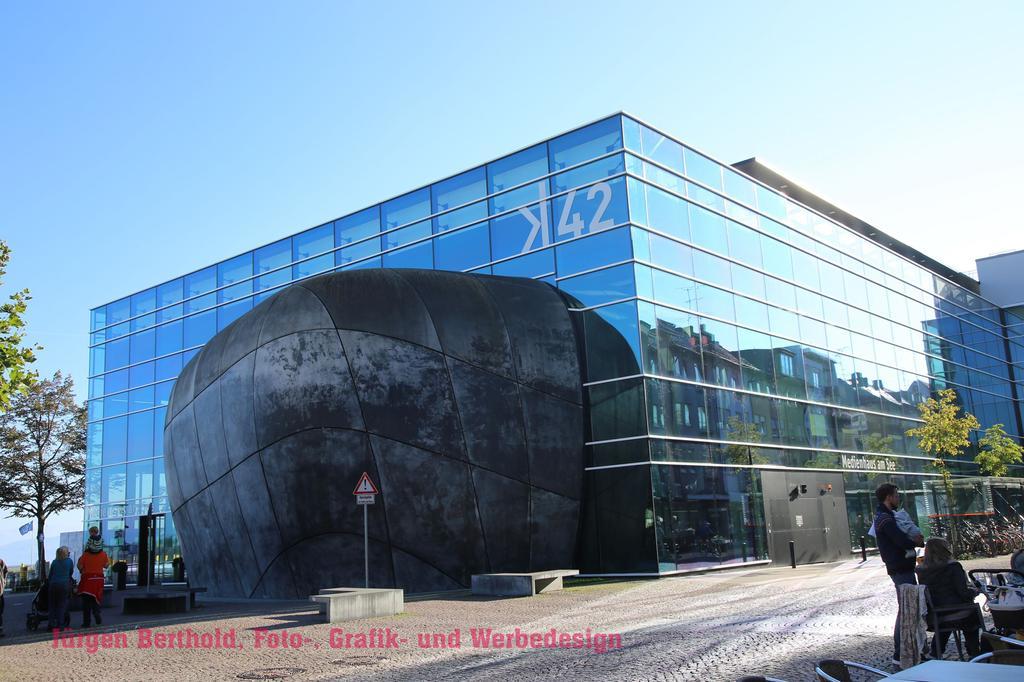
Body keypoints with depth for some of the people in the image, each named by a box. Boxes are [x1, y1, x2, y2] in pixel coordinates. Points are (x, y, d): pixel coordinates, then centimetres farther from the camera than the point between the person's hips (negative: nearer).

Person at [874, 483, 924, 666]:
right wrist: (917, 542, -5)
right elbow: (902, 542, -25)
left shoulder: (883, 516, 16)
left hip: (901, 567, 11)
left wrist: (914, 540, -3)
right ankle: (899, 654, -5)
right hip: (901, 569, -11)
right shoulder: (886, 518, -17)